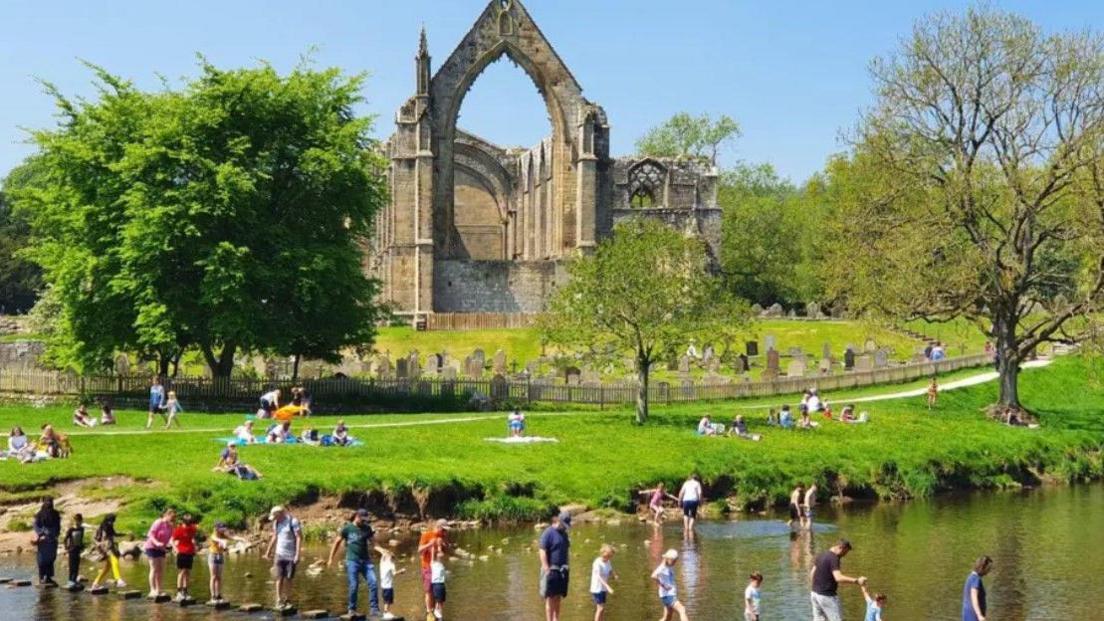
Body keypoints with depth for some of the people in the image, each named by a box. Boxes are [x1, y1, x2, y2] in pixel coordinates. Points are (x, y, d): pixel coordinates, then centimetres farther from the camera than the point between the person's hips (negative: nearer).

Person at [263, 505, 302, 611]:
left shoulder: (293, 522, -12)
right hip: (280, 554, 4)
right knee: (279, 578, -6)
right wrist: (268, 552, 23)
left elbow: (299, 538, -14)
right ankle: (279, 601, -7)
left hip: (291, 555, -4)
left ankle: (287, 600, 11)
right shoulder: (276, 523, 7)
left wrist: (297, 554, -19)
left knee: (288, 579, 1)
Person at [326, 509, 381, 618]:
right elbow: (337, 542, 7)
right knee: (354, 586, -5)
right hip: (352, 560, -3)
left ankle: (374, 609, -2)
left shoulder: (367, 528, 9)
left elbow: (371, 543, 17)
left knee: (373, 583, -8)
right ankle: (352, 609, 12)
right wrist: (331, 558, 9)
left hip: (365, 560, 3)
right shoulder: (347, 528, -1)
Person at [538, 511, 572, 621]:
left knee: (558, 597, 9)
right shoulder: (548, 533, -10)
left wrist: (567, 568, 17)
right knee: (550, 597, -5)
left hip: (562, 571, 7)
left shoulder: (564, 533, 14)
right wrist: (546, 570, -19)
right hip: (552, 570, -7)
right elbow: (542, 551, -14)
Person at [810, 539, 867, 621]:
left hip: (815, 593, 9)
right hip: (827, 596, -9)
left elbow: (812, 573, 18)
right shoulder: (834, 558, -18)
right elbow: (838, 577, -32)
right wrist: (856, 581, -34)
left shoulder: (822, 555, 11)